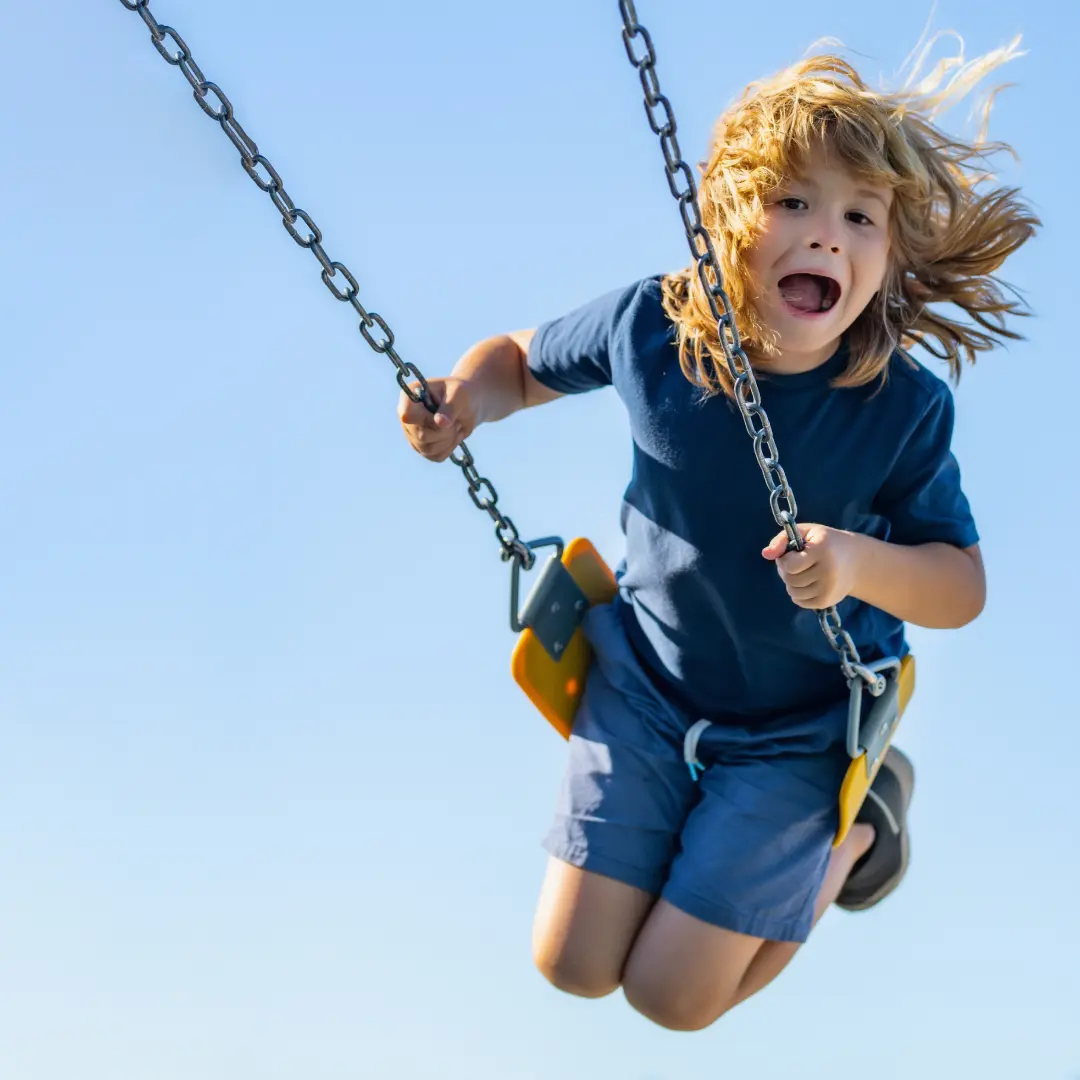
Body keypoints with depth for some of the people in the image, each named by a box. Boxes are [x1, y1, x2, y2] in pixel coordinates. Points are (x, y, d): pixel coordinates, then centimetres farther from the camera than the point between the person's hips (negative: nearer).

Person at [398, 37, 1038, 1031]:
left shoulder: (903, 408, -25)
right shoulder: (650, 324, -20)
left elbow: (963, 587, -16)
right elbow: (522, 360, 0)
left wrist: (861, 564, -38)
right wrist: (467, 400, -23)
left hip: (797, 725, -3)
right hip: (647, 681, 3)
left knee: (671, 998, 2)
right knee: (572, 968, 6)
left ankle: (858, 817, 24)